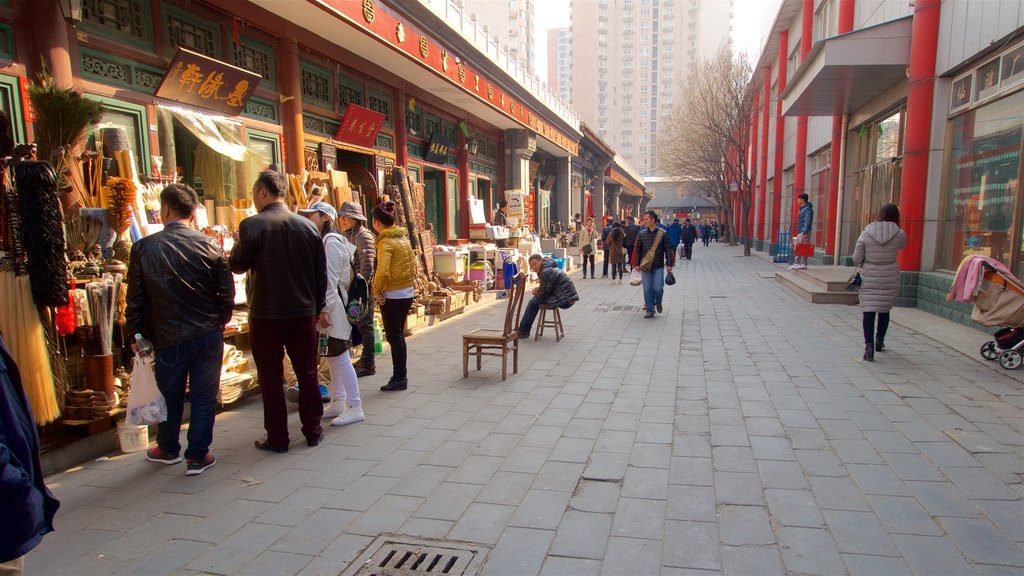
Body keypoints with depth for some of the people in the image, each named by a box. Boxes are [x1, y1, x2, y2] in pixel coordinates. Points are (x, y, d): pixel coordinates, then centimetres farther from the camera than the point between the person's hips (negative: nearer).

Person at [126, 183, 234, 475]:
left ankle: (168, 448, 38)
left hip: (168, 337, 0)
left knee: (170, 396, 19)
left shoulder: (144, 248, -6)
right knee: (204, 396, 10)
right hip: (208, 334, 0)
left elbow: (135, 299, -3)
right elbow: (227, 291, -3)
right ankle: (197, 456, 17)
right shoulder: (209, 245, -6)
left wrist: (137, 334, 8)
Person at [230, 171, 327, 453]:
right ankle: (313, 431, 21)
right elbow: (321, 273, 4)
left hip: (265, 315, -3)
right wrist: (317, 308, 13)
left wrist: (239, 243, 16)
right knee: (307, 373, 13)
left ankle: (277, 438, 15)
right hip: (303, 313, 3)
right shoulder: (307, 225, 1)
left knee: (271, 377, 8)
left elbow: (237, 265, -1)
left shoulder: (251, 226, -11)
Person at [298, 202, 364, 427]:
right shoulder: (323, 241, 16)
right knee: (332, 356, 15)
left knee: (339, 356, -6)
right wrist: (322, 309, 14)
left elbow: (331, 279, -19)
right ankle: (337, 402, 25)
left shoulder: (331, 242, -14)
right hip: (326, 306, 10)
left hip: (334, 307, -10)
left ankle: (355, 407, 0)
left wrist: (325, 309, -20)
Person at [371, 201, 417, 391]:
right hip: (408, 292, 8)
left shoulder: (386, 242, -16)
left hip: (392, 295, -8)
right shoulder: (403, 238, 9)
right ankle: (401, 376, 25)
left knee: (393, 336, 2)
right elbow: (413, 264, 15)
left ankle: (399, 378, 8)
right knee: (398, 334, 17)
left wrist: (376, 291, -14)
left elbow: (382, 272, -26)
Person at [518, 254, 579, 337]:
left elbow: (543, 294, -14)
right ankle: (524, 330, 19)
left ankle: (523, 331, 3)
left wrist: (536, 293, 7)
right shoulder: (549, 268, 14)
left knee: (533, 302, -7)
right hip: (568, 297, 11)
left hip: (565, 300, -11)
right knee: (536, 298, 17)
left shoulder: (546, 272, -18)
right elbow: (547, 289, 24)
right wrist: (539, 290, 5)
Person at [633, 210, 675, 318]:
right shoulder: (641, 234, 2)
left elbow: (668, 250, -1)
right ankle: (649, 310, 13)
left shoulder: (663, 234, -4)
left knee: (658, 288, -6)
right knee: (647, 289, 3)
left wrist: (669, 264, -5)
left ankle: (658, 302, 25)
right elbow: (637, 250, 7)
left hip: (659, 266, -2)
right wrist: (636, 264, 4)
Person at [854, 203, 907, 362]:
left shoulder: (866, 234, -9)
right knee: (884, 310, 18)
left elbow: (857, 259, -6)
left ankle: (869, 345, -15)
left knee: (869, 311, -2)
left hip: (869, 278, -1)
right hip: (890, 278, 2)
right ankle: (879, 342, 33)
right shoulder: (900, 235, -8)